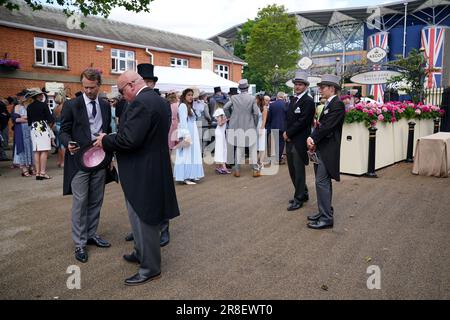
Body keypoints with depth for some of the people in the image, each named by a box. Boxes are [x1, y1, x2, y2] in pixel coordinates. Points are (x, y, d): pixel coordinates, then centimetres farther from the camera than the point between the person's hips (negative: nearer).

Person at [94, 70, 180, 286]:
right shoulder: (158, 100, 11)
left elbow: (128, 139, -27)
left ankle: (150, 268, 17)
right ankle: (142, 253, 41)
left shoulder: (140, 103, -21)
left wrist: (105, 140, -9)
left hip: (142, 172, -10)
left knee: (142, 218, 3)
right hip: (154, 167, 10)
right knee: (144, 217, 23)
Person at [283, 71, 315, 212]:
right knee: (292, 170, 15)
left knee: (299, 171, 2)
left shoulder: (308, 101, -11)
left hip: (299, 141, -8)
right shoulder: (293, 99, 15)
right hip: (290, 140, 8)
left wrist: (288, 133, -12)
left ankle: (299, 199, 14)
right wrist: (286, 133, -2)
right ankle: (303, 194, 31)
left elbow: (302, 122, -18)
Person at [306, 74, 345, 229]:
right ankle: (325, 211, 25)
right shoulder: (328, 104, 16)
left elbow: (327, 126, -19)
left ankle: (326, 218, -2)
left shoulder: (337, 104, -12)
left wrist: (313, 140, -10)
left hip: (328, 150, -9)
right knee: (323, 182, 15)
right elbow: (320, 125, 11)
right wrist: (312, 138, -7)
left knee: (322, 182, -9)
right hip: (321, 149, 10)